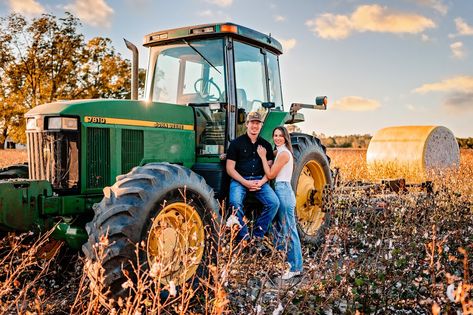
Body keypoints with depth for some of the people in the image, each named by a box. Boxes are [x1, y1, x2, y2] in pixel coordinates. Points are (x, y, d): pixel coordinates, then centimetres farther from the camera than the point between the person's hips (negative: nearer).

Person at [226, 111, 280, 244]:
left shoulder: (266, 145, 13)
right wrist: (245, 182, -14)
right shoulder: (236, 143, 2)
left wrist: (261, 182, -9)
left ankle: (258, 235, -4)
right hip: (239, 180, -3)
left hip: (260, 180, 3)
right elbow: (230, 168, -1)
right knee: (235, 202, -32)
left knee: (274, 202, -20)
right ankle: (243, 237, -16)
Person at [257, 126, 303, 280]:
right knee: (280, 228, 16)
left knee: (289, 230, -5)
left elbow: (270, 174, -13)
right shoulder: (280, 152, 16)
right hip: (281, 191, 10)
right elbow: (272, 173, 13)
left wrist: (263, 156, -7)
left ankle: (295, 267, 2)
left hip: (283, 191, -10)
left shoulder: (284, 153, -14)